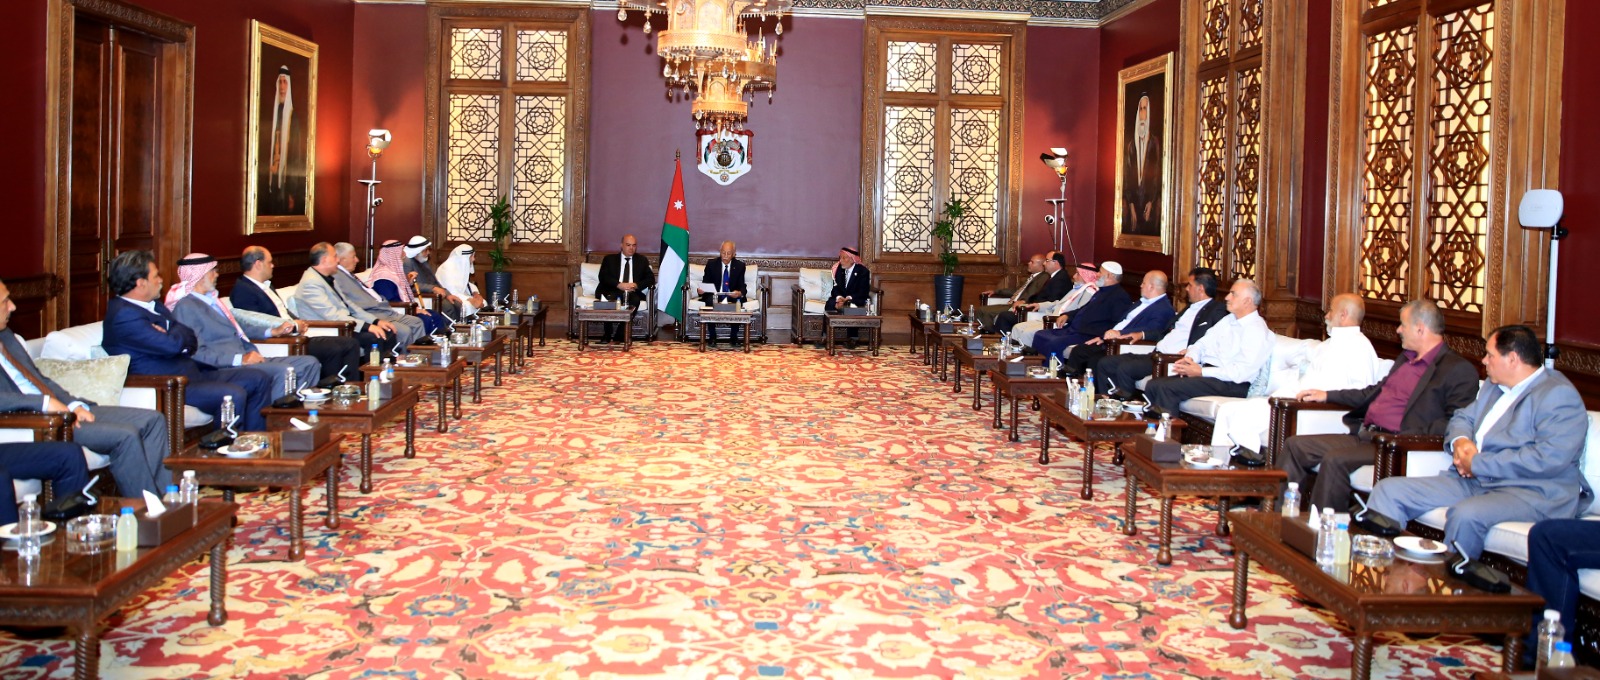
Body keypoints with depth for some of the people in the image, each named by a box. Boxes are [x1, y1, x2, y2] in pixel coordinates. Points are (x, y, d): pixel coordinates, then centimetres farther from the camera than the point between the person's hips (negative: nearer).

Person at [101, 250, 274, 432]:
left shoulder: (154, 306, 16)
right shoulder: (124, 314, -16)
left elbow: (191, 341, 11)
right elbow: (172, 345, -24)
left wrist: (171, 337, -12)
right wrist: (179, 333, -1)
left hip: (192, 373, 11)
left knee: (259, 380, 5)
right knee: (233, 395, -30)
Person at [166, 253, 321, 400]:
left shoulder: (211, 299, 21)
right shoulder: (186, 307, -8)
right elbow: (196, 353, -17)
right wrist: (240, 359, -21)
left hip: (245, 360, 10)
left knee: (310, 363, -3)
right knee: (283, 371, -31)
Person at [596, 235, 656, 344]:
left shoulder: (642, 261, 18)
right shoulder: (610, 259, 13)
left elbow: (651, 278, 7)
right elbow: (603, 276, -2)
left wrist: (636, 285, -13)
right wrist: (619, 285, -20)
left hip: (632, 291, 1)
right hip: (612, 291, -1)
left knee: (635, 300, -33)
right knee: (611, 298, -36)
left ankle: (620, 335, -31)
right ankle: (608, 335, -29)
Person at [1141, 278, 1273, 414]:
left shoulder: (1257, 330, -9)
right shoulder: (1228, 320, 20)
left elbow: (1241, 371, -19)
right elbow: (1203, 343, 21)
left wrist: (1201, 372, -19)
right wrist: (1190, 358, -3)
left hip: (1230, 383, -9)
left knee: (1166, 388, -26)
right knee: (1153, 385, -11)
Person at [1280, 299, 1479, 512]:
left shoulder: (1459, 370, -6)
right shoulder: (1406, 358, 22)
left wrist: (1407, 438, -25)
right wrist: (1327, 395, 31)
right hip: (1363, 436, 9)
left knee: (1335, 460, -32)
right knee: (1296, 446, -2)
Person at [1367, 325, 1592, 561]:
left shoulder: (1559, 395, -9)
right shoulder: (1494, 386, 21)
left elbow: (1549, 458, -22)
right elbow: (1463, 417, 29)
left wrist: (1477, 463, -16)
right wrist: (1460, 441, 2)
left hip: (1533, 491, -9)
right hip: (1473, 480, 9)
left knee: (1466, 514, -39)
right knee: (1389, 490, -5)